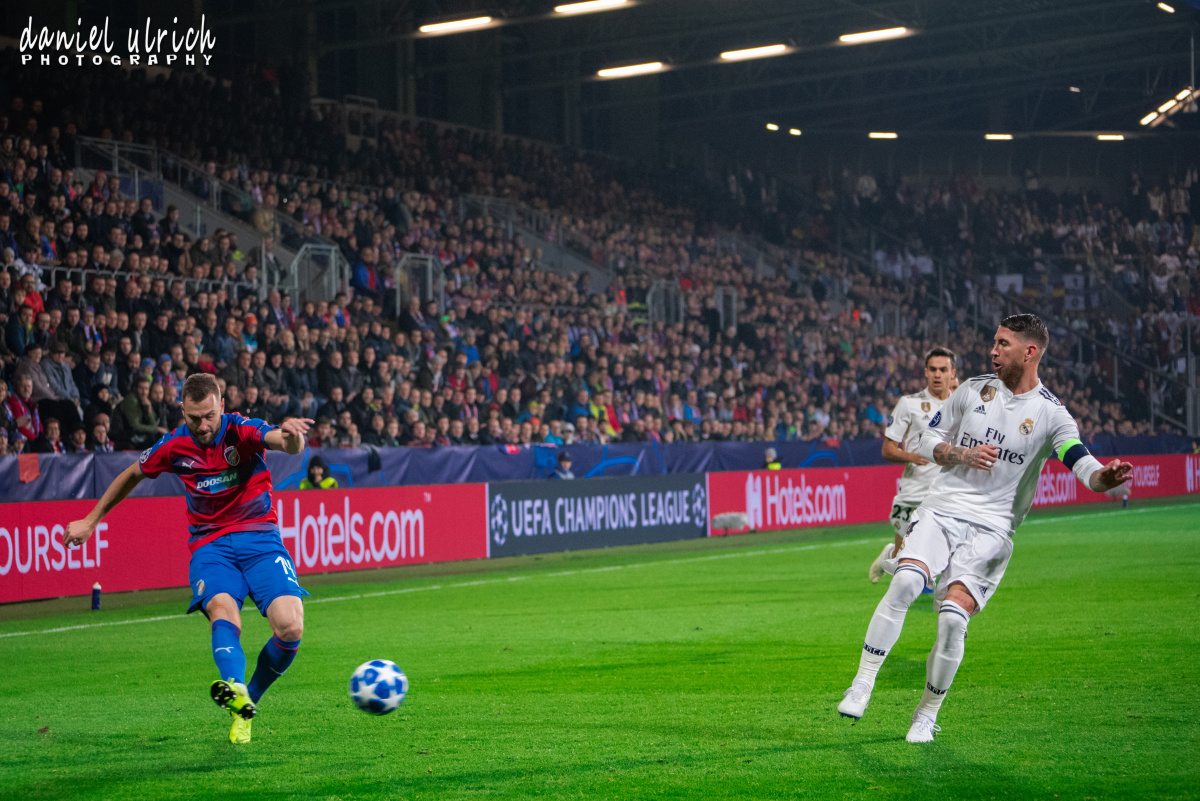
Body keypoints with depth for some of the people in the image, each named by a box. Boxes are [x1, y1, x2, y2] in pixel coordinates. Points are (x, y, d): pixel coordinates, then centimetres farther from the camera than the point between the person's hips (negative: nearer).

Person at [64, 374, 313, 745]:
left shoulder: (243, 431, -11)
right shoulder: (174, 446, -2)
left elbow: (290, 445, -32)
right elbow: (131, 475, 17)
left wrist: (291, 434, -57)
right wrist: (91, 521, 24)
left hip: (259, 537, -1)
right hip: (209, 544, 1)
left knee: (290, 627, -20)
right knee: (222, 610, -32)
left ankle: (250, 698, 5)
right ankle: (236, 692, -60)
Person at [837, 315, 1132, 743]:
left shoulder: (1051, 413, -1)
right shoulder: (973, 389, 9)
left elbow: (1085, 466, -13)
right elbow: (927, 440, 16)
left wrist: (1107, 476, -37)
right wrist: (963, 455, -4)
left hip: (991, 527, -2)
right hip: (941, 510, 2)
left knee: (953, 617, -18)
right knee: (906, 580, -26)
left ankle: (927, 715, 3)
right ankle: (862, 684, -16)